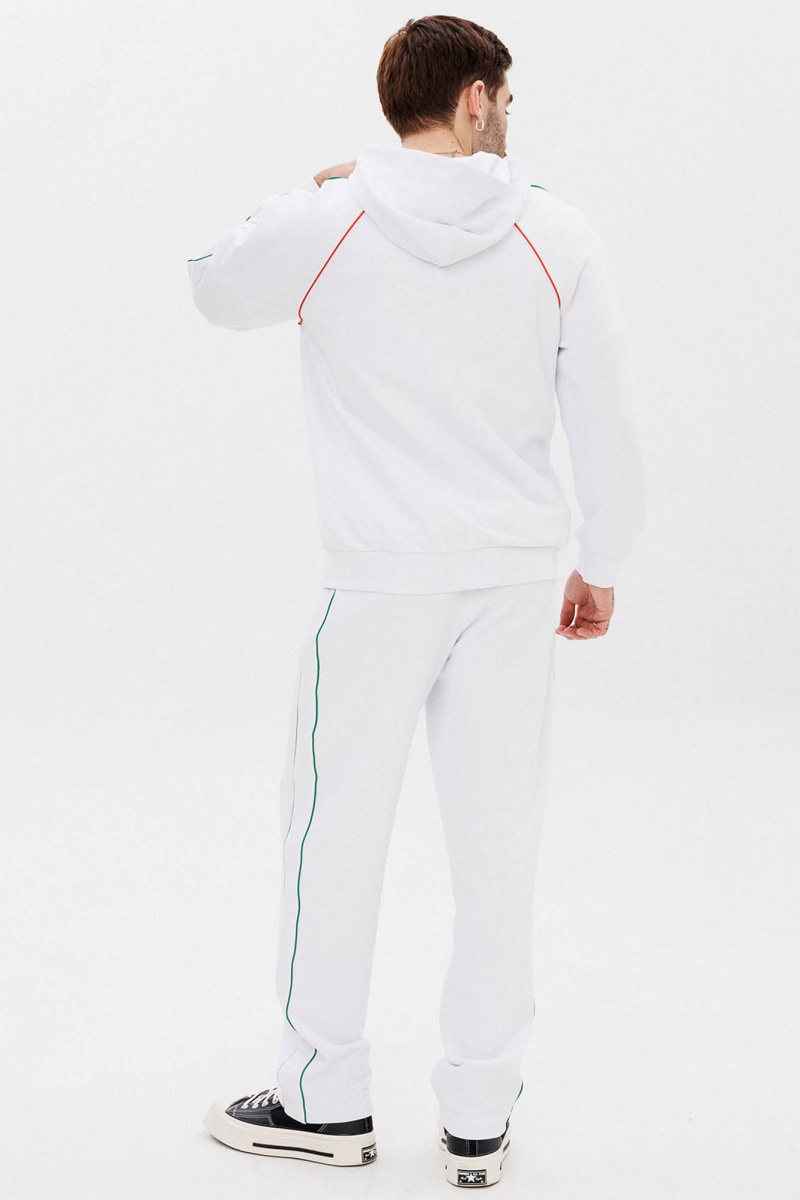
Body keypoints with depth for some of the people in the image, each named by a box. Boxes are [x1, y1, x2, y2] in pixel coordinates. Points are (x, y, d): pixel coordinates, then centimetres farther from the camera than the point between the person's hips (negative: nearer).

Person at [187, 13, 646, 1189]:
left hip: (380, 580, -2)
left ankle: (327, 1099, 21)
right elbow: (605, 418, 1)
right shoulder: (558, 234, -2)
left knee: (336, 826, 11)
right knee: (497, 839, 8)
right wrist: (600, 564, 13)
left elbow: (215, 284, 16)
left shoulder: (324, 226, -5)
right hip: (517, 581, 2)